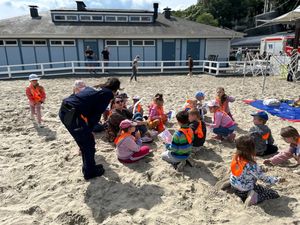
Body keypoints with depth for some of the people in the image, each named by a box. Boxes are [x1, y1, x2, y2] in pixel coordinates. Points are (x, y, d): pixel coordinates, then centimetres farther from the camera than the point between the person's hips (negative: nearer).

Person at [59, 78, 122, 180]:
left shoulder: (94, 88, 24)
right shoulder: (108, 94, 2)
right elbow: (96, 114, -3)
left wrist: (87, 130, 22)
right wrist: (88, 130, 7)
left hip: (64, 110, 8)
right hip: (72, 114, -8)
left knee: (84, 141, 23)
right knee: (88, 143, 10)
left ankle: (89, 167, 38)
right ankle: (90, 172, 25)